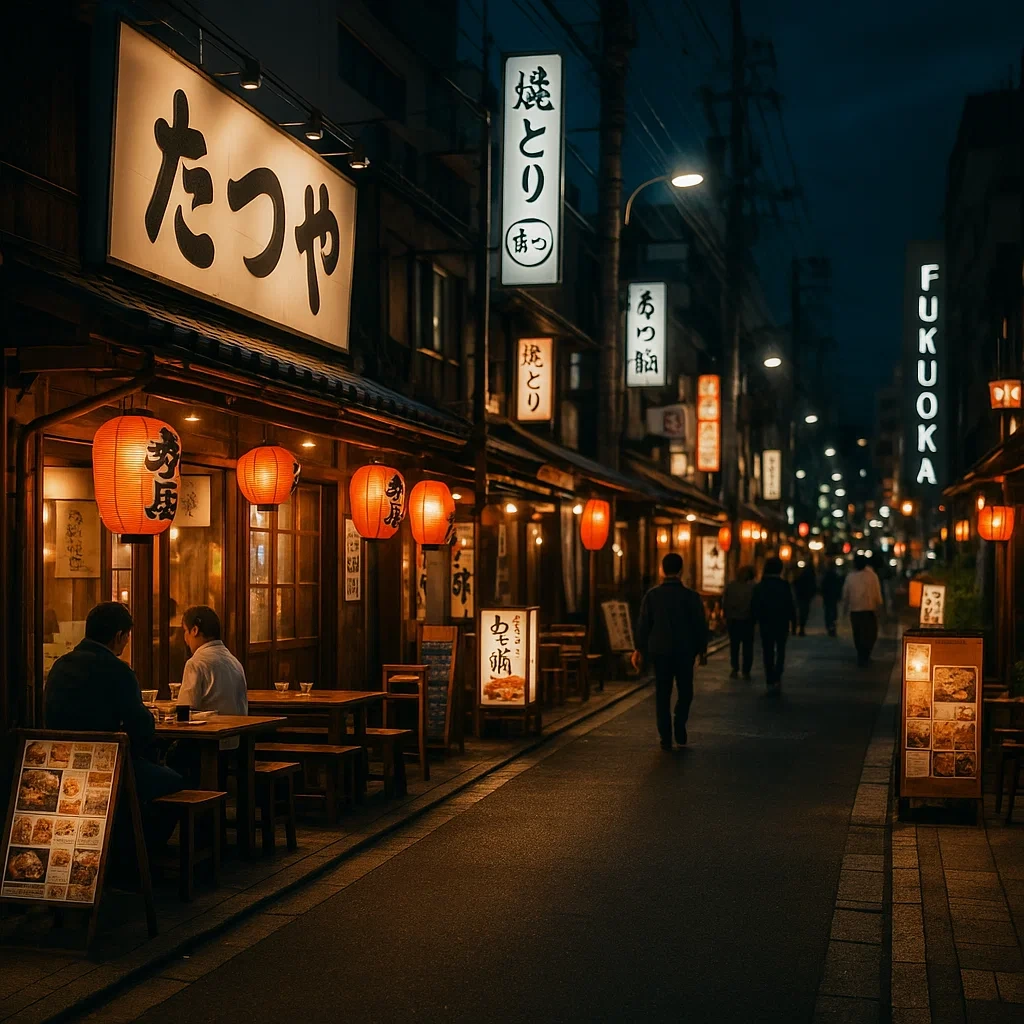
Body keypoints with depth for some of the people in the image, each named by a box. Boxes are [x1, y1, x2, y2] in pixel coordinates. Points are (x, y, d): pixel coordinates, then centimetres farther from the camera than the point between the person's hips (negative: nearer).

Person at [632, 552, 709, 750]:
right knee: (685, 691, 14)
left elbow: (643, 624, -1)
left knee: (663, 693, 8)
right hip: (685, 652, -1)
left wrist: (639, 648, 10)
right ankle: (680, 726, -7)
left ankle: (666, 738, 6)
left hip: (660, 651, 1)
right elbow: (701, 625, -4)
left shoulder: (652, 595, -4)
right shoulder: (691, 596, -8)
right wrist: (701, 649, 9)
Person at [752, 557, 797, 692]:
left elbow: (756, 607, 0)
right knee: (780, 650, 12)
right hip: (782, 623, -1)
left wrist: (755, 620, 10)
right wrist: (793, 623, 1)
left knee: (768, 653, 8)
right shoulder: (784, 586, -8)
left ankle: (770, 682, 7)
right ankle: (777, 678, -7)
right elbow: (791, 606, -7)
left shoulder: (759, 586, -2)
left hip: (765, 624, 1)